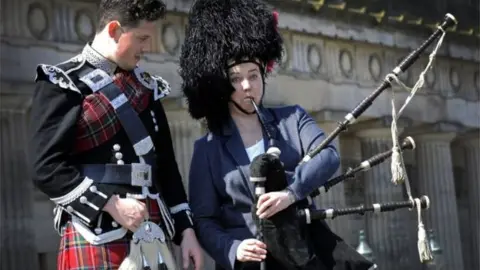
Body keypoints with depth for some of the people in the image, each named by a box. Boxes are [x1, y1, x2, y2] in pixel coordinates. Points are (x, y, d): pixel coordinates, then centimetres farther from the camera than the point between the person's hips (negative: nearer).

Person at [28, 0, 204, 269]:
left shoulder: (147, 86, 15)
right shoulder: (65, 83, -4)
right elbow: (47, 167, -12)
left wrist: (186, 229, 9)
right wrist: (112, 204, -18)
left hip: (152, 237, 6)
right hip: (96, 240, -6)